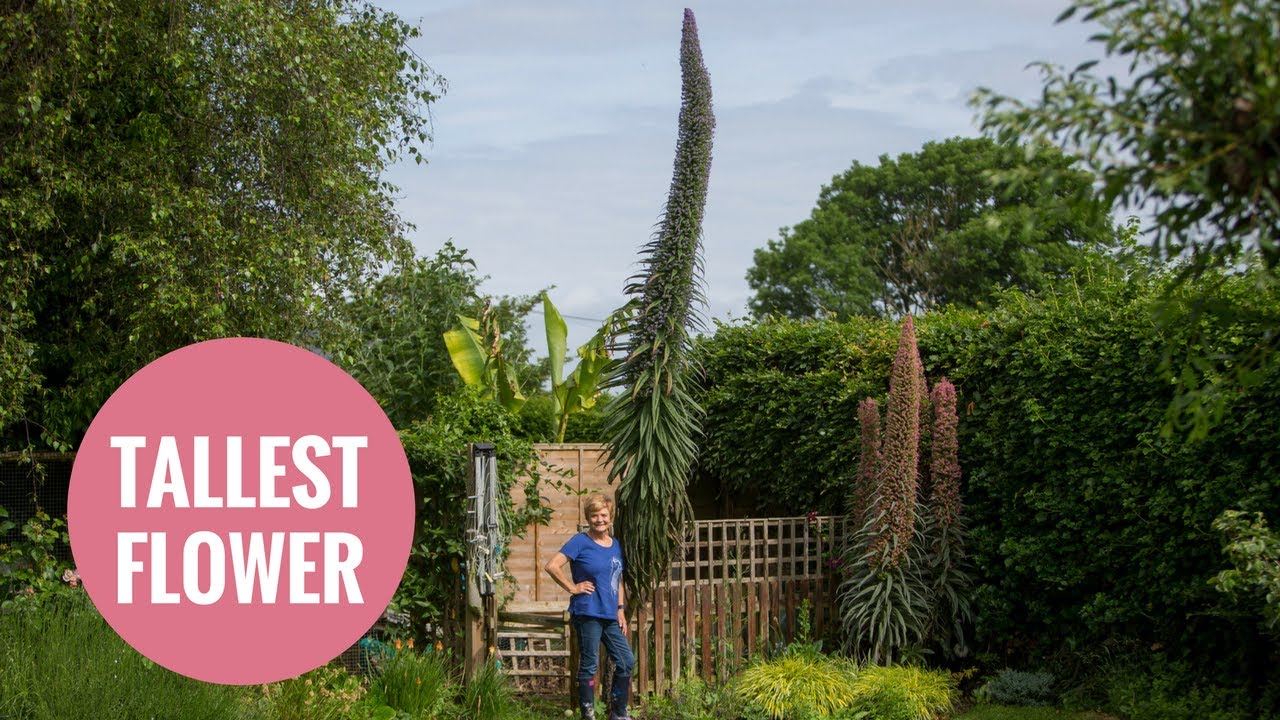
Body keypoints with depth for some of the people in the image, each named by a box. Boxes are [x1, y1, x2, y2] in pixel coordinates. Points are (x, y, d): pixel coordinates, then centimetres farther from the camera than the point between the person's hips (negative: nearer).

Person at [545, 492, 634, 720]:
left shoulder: (616, 545, 14)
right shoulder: (580, 542, -7)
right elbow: (552, 566, -15)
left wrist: (620, 610, 14)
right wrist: (573, 587, -11)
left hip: (610, 616, 7)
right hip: (588, 613, -7)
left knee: (627, 661, 7)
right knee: (589, 666, -2)